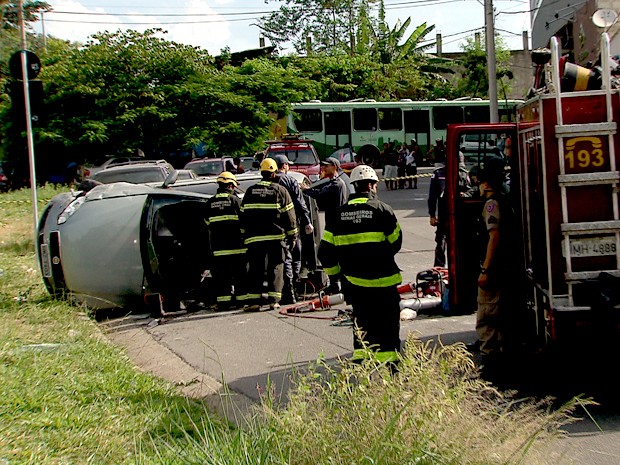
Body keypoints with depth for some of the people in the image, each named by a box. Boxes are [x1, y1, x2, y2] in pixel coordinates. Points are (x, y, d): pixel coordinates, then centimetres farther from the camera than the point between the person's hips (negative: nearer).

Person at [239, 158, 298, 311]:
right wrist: (292, 235, 9)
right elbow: (289, 215, 1)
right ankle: (274, 300, -1)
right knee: (276, 267, 5)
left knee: (255, 269, 5)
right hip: (276, 236, -2)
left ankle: (253, 300, -1)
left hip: (254, 237, 2)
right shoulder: (280, 190, -1)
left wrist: (246, 233, 21)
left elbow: (243, 214, 13)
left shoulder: (250, 191, 8)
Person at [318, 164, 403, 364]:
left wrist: (335, 271, 21)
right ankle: (387, 355, 6)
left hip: (353, 281, 4)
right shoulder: (382, 210, -8)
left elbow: (326, 250, 5)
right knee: (387, 318, 6)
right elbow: (395, 242, 1)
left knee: (362, 318, 17)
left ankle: (361, 352, 16)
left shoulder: (339, 214, 3)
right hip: (382, 280, -4)